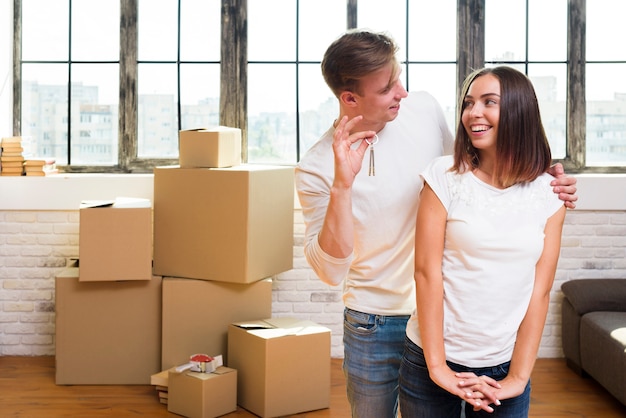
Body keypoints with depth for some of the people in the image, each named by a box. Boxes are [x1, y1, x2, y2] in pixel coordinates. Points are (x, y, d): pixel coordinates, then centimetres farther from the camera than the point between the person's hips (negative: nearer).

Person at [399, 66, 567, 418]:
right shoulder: (446, 175, -8)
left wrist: (517, 379, -6)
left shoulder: (548, 194, -2)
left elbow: (540, 292, -3)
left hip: (504, 367, 2)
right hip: (435, 361, -1)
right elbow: (427, 271, -11)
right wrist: (437, 366, -12)